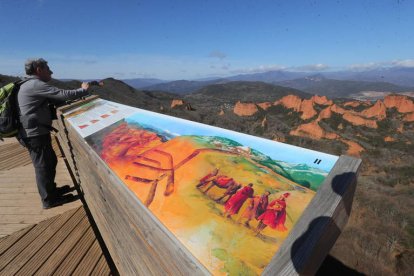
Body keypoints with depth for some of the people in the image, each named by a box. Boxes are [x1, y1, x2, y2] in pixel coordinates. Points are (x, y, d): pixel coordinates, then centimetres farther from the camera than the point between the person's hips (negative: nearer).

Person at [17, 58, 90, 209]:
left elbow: (55, 99, 17)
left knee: (50, 161, 19)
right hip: (35, 134, -10)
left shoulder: (31, 85, 17)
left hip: (35, 132, 10)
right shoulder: (36, 85, -16)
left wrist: (78, 96, 9)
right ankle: (49, 199, 15)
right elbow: (64, 95, -20)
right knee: (43, 165, 1)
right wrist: (83, 90, -4)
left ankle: (51, 190, 35)